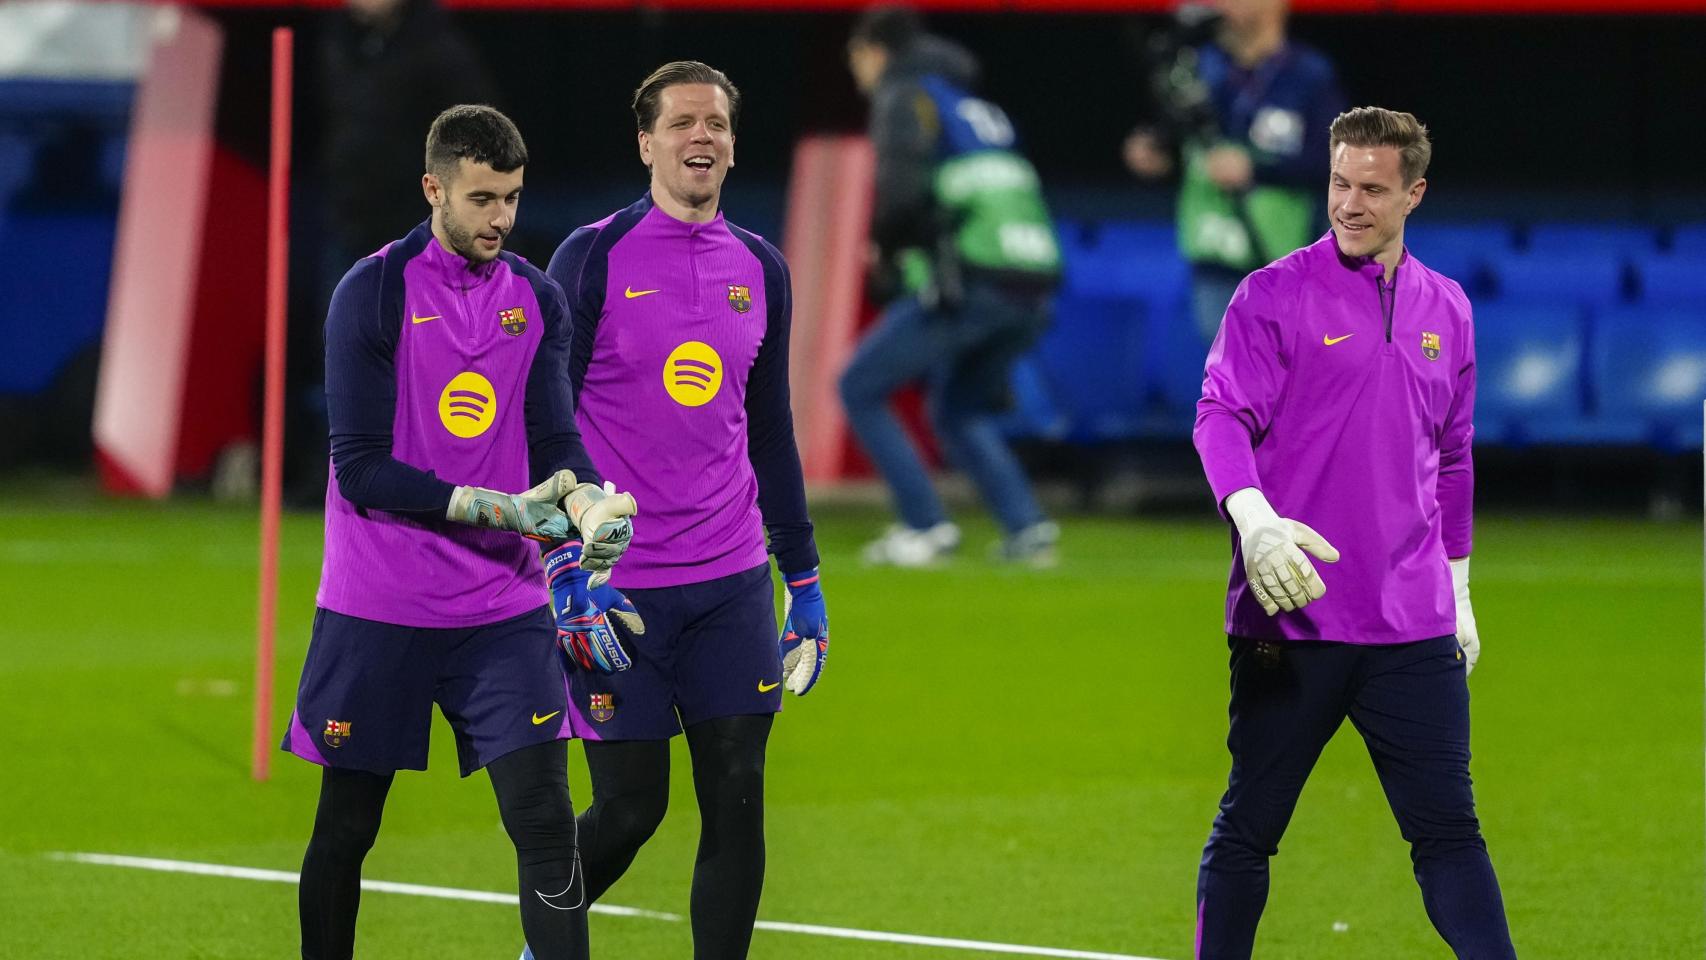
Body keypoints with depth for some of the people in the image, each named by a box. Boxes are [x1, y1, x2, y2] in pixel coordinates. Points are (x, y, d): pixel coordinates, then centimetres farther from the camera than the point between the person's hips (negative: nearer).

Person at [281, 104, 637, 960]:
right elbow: (361, 471, -12)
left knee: (544, 820, -7)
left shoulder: (538, 300, 6)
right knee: (345, 831, 8)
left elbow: (556, 440, 1)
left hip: (504, 609, 3)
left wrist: (589, 503, -22)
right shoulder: (373, 294, -8)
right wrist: (500, 509, -20)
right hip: (376, 614, -3)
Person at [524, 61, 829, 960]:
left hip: (731, 582, 4)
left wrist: (804, 578, 17)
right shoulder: (594, 258, -5)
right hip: (618, 586, -4)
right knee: (629, 808, 0)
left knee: (736, 801, 0)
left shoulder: (760, 269, 10)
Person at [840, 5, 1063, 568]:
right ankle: (1027, 529, 7)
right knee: (959, 411, 25)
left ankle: (926, 527, -2)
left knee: (860, 391, 7)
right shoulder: (979, 106, 26)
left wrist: (882, 245, 5)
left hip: (965, 287, -8)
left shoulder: (904, 98, 2)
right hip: (1031, 290, 8)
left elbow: (901, 191, -15)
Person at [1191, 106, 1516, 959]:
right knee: (1247, 829, 3)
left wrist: (1458, 587, 23)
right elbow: (1222, 416, -9)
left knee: (1448, 830, 1)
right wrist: (1254, 517, -27)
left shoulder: (1446, 311, 14)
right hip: (1290, 619, -3)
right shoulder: (1273, 297, -1)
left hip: (1414, 631, 3)